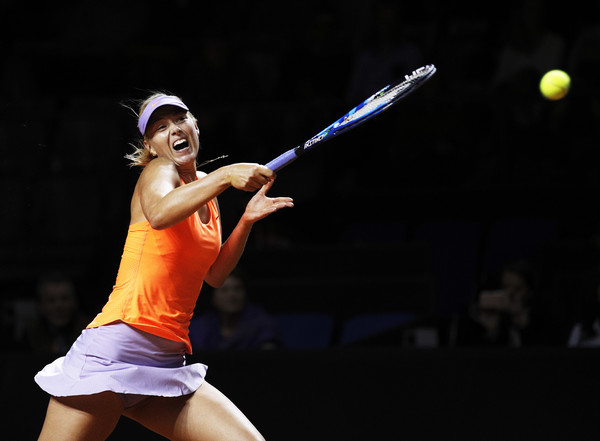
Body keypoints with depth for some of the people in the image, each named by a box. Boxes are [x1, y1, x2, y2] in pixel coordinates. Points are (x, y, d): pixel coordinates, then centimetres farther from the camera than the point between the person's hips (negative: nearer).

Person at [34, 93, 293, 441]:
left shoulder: (202, 184, 20)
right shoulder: (159, 171, 0)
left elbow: (214, 275, 26)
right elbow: (159, 213, -26)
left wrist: (247, 220, 14)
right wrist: (225, 176, -32)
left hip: (168, 367, 7)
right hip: (114, 352, -7)